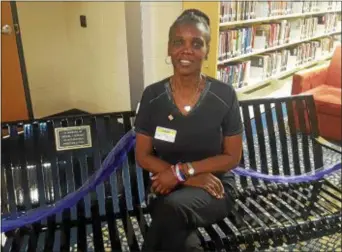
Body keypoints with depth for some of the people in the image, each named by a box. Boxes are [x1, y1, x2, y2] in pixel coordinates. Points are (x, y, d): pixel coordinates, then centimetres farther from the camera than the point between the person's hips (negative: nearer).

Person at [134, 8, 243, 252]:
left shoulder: (225, 95, -10)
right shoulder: (152, 96, -5)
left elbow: (233, 157, -5)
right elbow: (143, 156, -2)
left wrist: (182, 170, -18)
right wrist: (192, 177, -15)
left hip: (216, 187, -1)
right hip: (169, 186, 1)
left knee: (171, 208, -33)